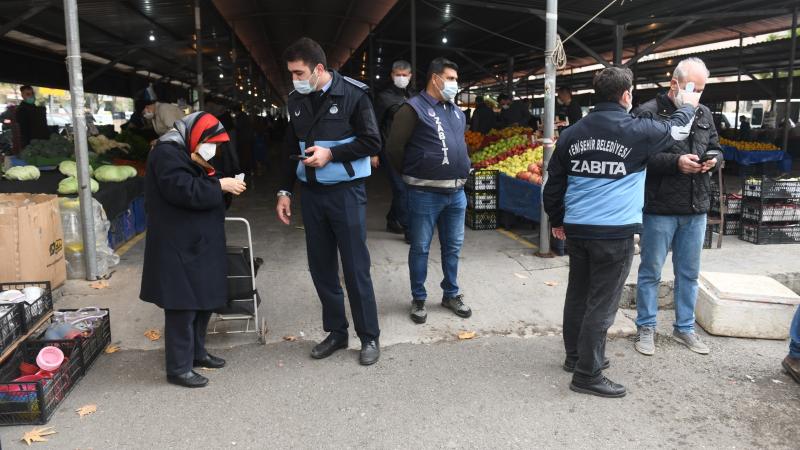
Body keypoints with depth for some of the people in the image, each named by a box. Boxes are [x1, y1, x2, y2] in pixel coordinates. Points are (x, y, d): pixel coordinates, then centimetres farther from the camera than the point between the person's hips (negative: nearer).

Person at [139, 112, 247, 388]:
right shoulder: (166, 153, -14)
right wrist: (219, 185, -20)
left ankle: (197, 352, 30)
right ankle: (179, 368, 3)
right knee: (182, 307, -6)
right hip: (179, 248, -10)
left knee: (204, 301, 16)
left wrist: (216, 183, 3)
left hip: (198, 244, 10)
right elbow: (184, 191, -26)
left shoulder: (188, 156, 20)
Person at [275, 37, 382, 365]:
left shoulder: (352, 94, -10)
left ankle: (369, 337, 14)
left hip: (345, 192, -5)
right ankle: (336, 332, 25)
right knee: (321, 267, 10)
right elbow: (291, 150, 14)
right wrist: (284, 191, 9)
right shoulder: (296, 101, 7)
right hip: (311, 193, 6)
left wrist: (331, 154, -18)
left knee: (355, 268, 0)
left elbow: (372, 142, -10)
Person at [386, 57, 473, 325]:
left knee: (453, 247, 14)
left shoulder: (457, 112, 14)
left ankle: (451, 294, 29)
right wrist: (412, 175, 0)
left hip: (456, 192, 7)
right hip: (425, 193, -6)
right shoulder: (415, 108, -9)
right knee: (420, 248, 5)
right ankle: (418, 299, 18)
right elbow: (394, 146, -11)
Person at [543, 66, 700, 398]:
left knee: (578, 295, 17)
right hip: (615, 232, -6)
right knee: (601, 304, 0)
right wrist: (688, 107, 35)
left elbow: (554, 181, 12)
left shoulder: (572, 133, 7)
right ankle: (587, 374, 6)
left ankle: (575, 356, 30)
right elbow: (675, 130, 14)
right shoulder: (637, 131, -6)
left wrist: (557, 220, 23)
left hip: (577, 228, 6)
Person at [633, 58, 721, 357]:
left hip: (696, 208, 6)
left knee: (689, 273, 15)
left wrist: (712, 160, -2)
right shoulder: (650, 112, -8)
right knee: (651, 271, 6)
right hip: (659, 208, -6)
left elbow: (715, 148, 21)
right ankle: (646, 328, 20)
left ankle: (684, 327, 29)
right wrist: (676, 162, -22)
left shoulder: (704, 114, 12)